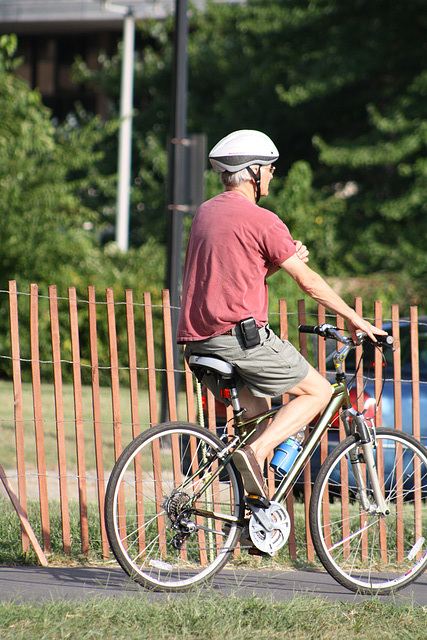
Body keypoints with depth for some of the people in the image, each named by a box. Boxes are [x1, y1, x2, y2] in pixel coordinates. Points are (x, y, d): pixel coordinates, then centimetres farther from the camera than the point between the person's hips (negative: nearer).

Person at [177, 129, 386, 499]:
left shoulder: (206, 212, 16)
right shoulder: (262, 220, -9)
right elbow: (308, 282, -5)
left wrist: (282, 261, 9)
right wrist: (354, 319, 6)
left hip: (199, 341, 8)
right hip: (242, 335, -8)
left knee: (257, 412, 23)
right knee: (319, 391, 3)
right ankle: (255, 452, -13)